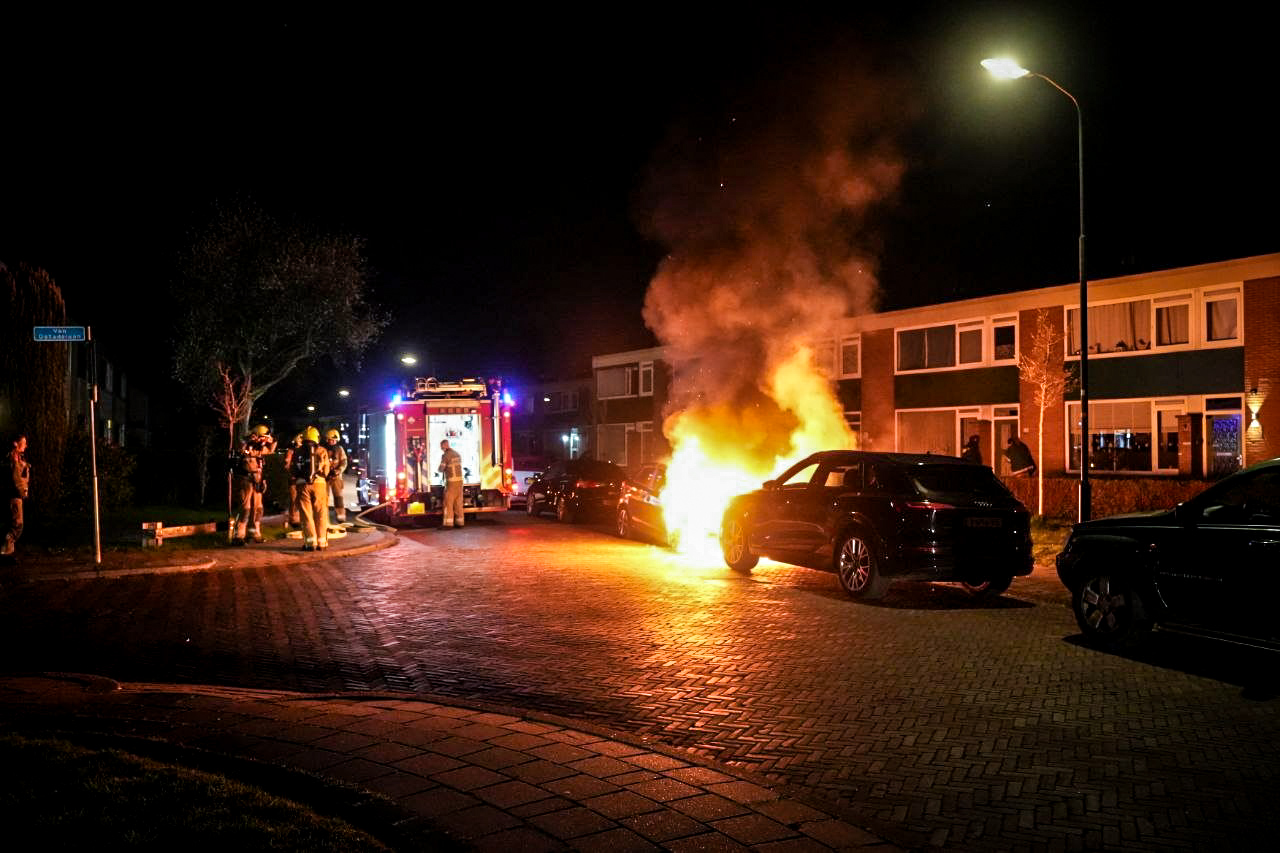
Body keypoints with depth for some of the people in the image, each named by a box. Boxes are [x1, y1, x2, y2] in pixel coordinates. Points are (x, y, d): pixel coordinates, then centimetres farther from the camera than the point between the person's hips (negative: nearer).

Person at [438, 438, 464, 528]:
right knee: (458, 502, 11)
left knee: (448, 502, -2)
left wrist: (439, 469, 12)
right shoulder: (457, 453, 13)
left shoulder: (445, 455, -10)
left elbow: (441, 469, -10)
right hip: (459, 480, 7)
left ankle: (448, 523, -5)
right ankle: (460, 521, 12)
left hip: (451, 481, -7)